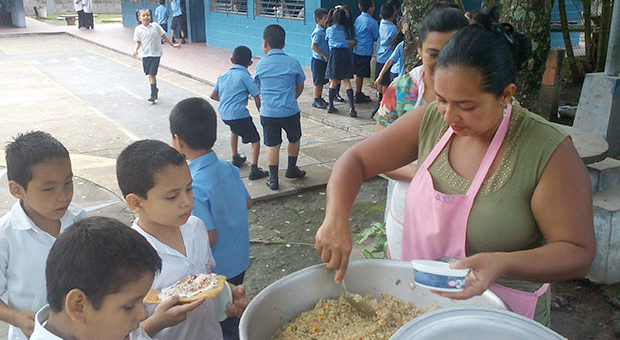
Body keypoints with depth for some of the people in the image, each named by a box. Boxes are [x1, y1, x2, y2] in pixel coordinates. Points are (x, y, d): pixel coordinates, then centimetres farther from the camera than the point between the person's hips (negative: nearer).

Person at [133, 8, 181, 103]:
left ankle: (153, 95, -3)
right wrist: (136, 50, -14)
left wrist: (173, 45, 9)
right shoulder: (138, 29, 1)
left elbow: (164, 36, 6)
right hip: (145, 54, 2)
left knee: (152, 74, -9)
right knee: (149, 75, 11)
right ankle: (155, 90, 33)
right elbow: (138, 42, 4)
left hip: (156, 53, -2)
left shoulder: (155, 26, -2)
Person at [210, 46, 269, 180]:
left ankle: (236, 158, 47)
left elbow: (213, 95, 16)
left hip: (223, 114, 7)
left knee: (234, 129, 37)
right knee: (255, 140, 4)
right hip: (239, 114, -7)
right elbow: (257, 98, -7)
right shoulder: (245, 76, -4)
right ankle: (254, 169, -8)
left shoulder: (223, 76, 14)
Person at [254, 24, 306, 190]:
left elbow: (259, 88, 10)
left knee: (272, 145, 9)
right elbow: (300, 87, 7)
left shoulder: (261, 64, -2)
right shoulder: (293, 63, -3)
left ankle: (273, 179, 11)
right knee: (294, 140, 23)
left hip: (268, 113, 0)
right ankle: (291, 169, 37)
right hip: (290, 111, 0)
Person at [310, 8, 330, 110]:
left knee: (322, 81, 15)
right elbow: (314, 47, -21)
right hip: (318, 60, -8)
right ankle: (316, 100, 7)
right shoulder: (318, 32, -17)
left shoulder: (324, 31, 9)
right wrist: (324, 55, -18)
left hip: (324, 60, 8)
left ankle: (320, 98, 26)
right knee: (318, 81, -2)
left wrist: (327, 56, 10)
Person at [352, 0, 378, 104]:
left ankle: (359, 93, 24)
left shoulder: (357, 19, 8)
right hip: (365, 51, -7)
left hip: (356, 50, 7)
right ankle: (358, 95, 6)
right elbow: (376, 38, -4)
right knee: (360, 74, -1)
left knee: (357, 73, 14)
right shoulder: (372, 22, -13)